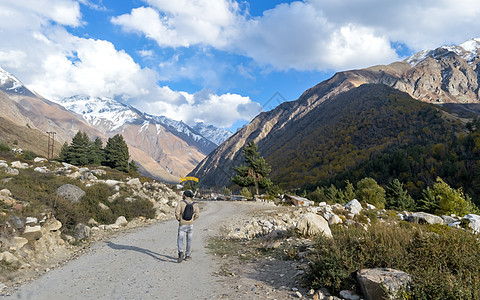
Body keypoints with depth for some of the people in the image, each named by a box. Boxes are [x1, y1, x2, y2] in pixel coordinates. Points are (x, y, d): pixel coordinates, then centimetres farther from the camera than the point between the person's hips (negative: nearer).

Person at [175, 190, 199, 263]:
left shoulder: (181, 203, -6)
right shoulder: (194, 204, 1)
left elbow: (177, 212, -14)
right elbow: (197, 214, -6)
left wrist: (179, 219, 4)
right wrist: (192, 220, 9)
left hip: (182, 224, -2)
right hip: (190, 224, 3)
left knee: (180, 240, 3)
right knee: (189, 240, 13)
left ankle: (181, 252, -20)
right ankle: (188, 256, 19)